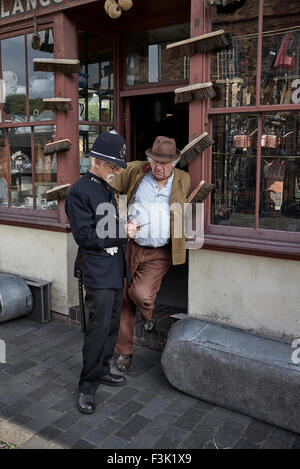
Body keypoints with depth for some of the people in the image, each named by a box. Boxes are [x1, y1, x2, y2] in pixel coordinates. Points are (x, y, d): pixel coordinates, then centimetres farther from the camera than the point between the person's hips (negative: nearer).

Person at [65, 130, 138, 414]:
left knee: (112, 324, 14)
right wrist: (122, 232, -16)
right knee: (99, 327, -7)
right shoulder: (79, 192, -12)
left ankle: (102, 370, 30)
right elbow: (85, 236, -18)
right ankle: (87, 386, 7)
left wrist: (125, 229, 9)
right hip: (97, 272, -9)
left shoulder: (108, 189, 15)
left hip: (115, 269, 9)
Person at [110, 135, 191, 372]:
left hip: (160, 253, -1)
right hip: (132, 247, 2)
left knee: (141, 294, -18)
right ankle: (124, 351, 26)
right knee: (125, 298, 7)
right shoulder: (136, 171, 0)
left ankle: (148, 314, 22)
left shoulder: (183, 180, 3)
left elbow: (186, 210, 20)